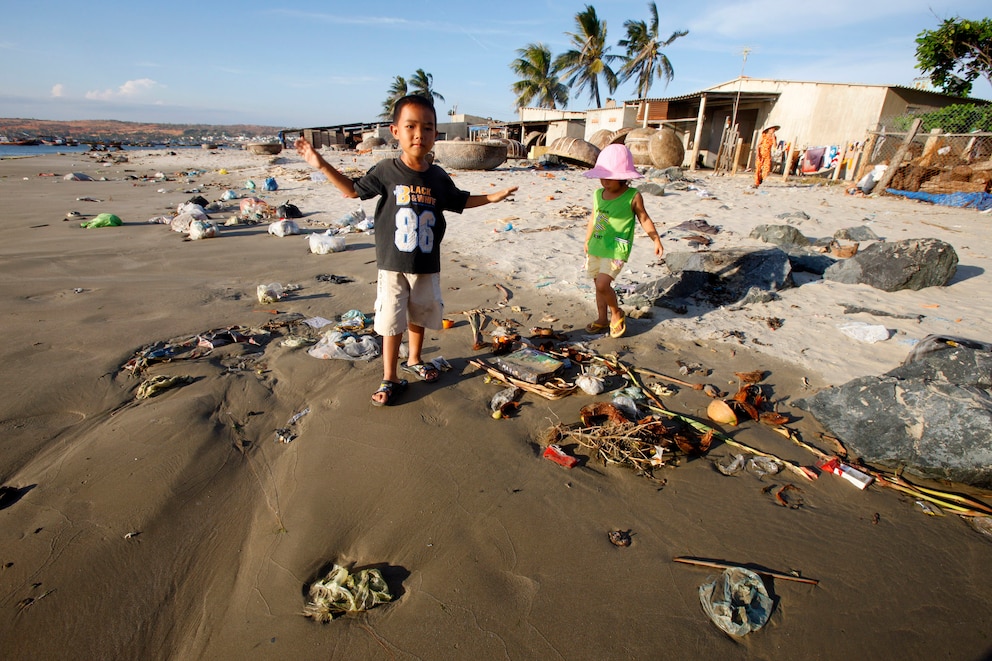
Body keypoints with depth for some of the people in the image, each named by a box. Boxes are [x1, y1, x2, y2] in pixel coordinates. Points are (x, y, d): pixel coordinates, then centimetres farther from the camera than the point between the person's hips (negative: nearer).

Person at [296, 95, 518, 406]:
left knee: (419, 316, 18)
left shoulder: (438, 177, 1)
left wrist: (493, 197, 16)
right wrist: (322, 165, -2)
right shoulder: (386, 171, -8)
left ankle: (414, 360, 41)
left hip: (428, 266, 3)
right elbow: (353, 190, 5)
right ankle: (390, 379, 14)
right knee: (392, 322, 0)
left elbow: (460, 201, 19)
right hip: (393, 265, -3)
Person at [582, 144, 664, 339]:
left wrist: (656, 240, 3)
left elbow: (644, 219, 1)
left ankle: (616, 313, 9)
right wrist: (587, 241, 22)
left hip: (616, 250, -6)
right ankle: (602, 319, 29)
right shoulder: (598, 194, 4)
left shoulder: (633, 197, -10)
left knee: (602, 283, -18)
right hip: (596, 248, 6)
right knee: (598, 284, 13)